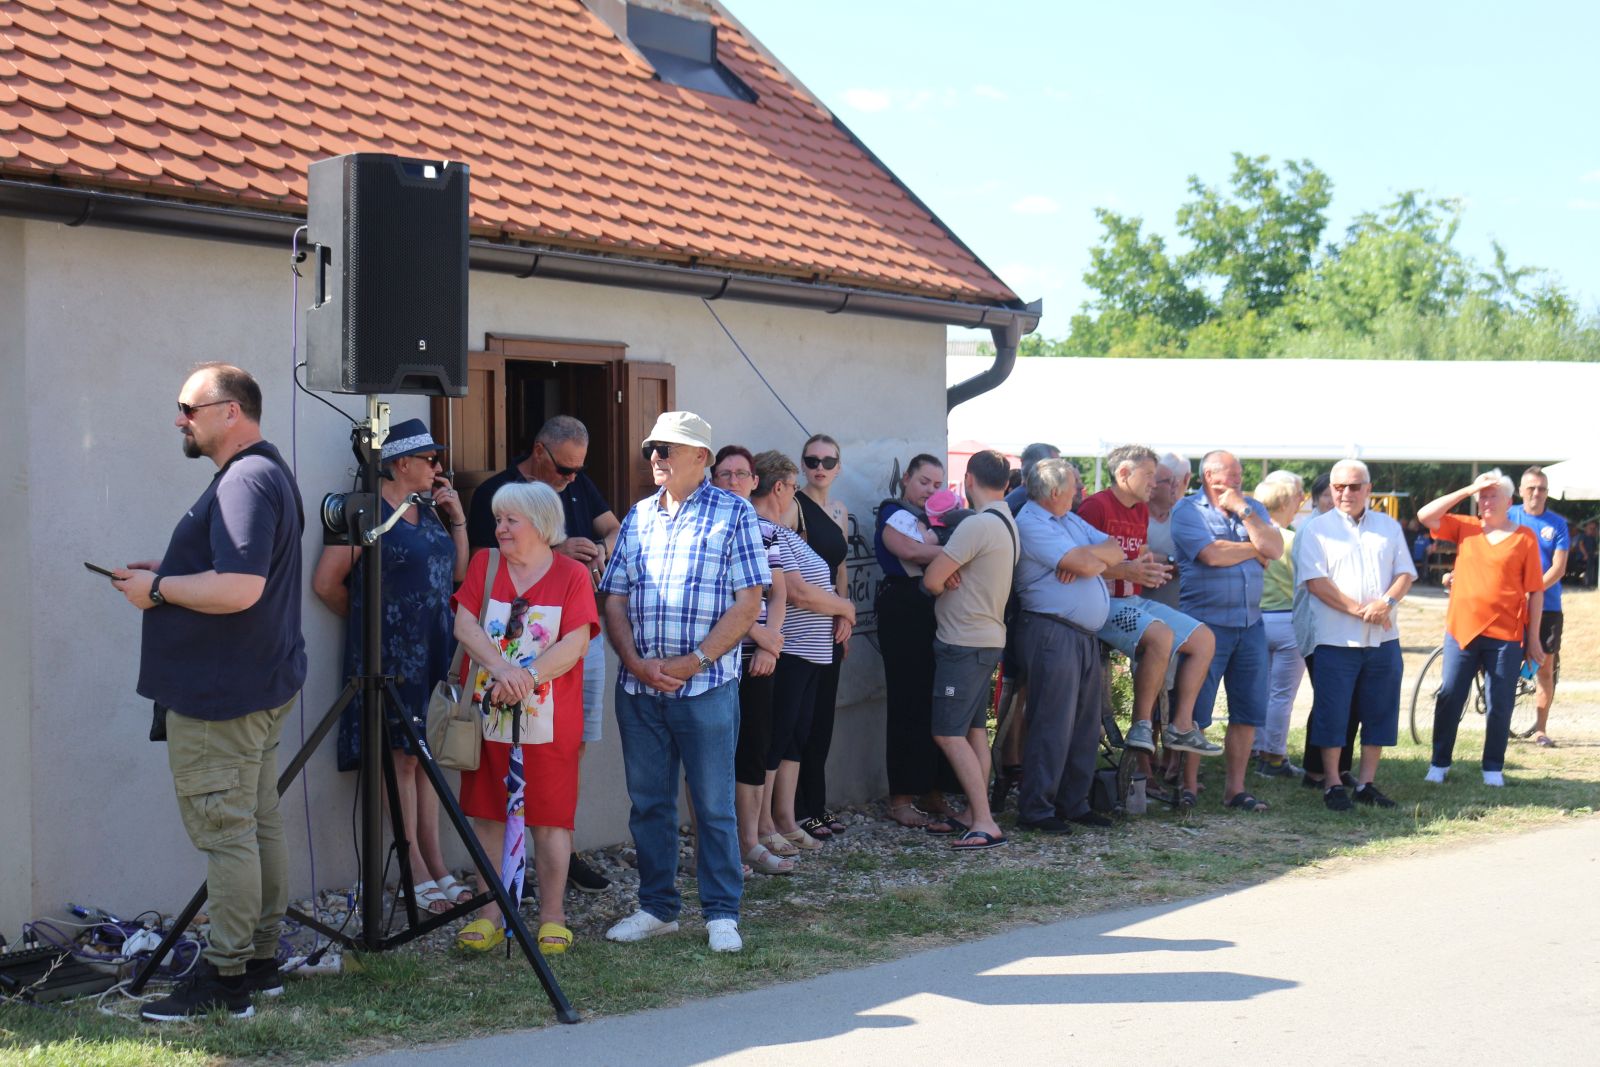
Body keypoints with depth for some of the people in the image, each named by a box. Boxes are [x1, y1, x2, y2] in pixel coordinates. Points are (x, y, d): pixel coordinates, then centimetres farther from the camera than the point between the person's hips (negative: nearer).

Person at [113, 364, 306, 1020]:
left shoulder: (246, 480, -18)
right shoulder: (269, 473, 16)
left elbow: (239, 589, -28)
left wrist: (159, 589, -15)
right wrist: (169, 573, 13)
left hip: (222, 695, -11)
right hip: (260, 685, 11)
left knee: (224, 831, -7)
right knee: (258, 825, 14)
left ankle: (224, 979, -3)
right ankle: (260, 960, 21)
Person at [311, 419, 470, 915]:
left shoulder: (428, 509, 13)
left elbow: (457, 573, 17)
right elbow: (327, 582, -11)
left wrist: (457, 517, 6)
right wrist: (366, 621, 4)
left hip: (433, 651, 7)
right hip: (392, 655, -7)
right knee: (401, 757, -3)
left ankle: (436, 868, 13)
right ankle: (417, 875, 0)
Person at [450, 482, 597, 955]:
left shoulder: (572, 574, 0)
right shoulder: (484, 565, 8)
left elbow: (576, 642, -10)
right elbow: (465, 624, -5)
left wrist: (527, 677, -23)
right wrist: (502, 670, -21)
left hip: (548, 722, -3)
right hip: (486, 716, 3)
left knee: (550, 819, 2)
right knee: (487, 815, 7)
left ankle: (552, 917, 11)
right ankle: (491, 915, 16)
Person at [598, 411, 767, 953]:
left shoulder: (733, 514, -2)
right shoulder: (638, 516, 12)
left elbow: (748, 603, -7)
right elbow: (614, 599, 10)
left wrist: (693, 662, -14)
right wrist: (636, 662, -7)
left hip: (706, 685, -4)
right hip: (638, 686, 4)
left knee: (714, 805, 0)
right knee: (648, 802, 10)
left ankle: (722, 913, 10)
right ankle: (656, 907, 22)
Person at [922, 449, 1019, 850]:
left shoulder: (977, 525, -20)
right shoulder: (1008, 523, 11)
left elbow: (932, 579, -19)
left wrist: (941, 586, 1)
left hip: (964, 643, -10)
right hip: (989, 637, 10)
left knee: (949, 734, -9)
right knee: (975, 730, 14)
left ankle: (984, 823, -13)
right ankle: (975, 814, 18)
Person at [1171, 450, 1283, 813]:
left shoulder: (1253, 508, 15)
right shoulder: (1188, 510, -3)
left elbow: (1275, 549, 0)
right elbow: (1211, 554, -18)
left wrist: (1243, 511, -6)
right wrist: (1254, 549, -2)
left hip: (1250, 623, 6)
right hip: (1207, 623, -6)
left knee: (1248, 712, 7)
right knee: (1195, 713, -3)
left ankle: (1235, 789, 16)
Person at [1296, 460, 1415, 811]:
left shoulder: (1389, 527, 14)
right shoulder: (1317, 529, 2)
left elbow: (1405, 574, 9)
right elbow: (1315, 581, -8)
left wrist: (1387, 602, -12)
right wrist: (1359, 610, -15)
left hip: (1383, 637, 4)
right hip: (1335, 638, -4)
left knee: (1380, 712, 5)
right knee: (1332, 712, -2)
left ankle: (1367, 783, 14)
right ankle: (1333, 785, 5)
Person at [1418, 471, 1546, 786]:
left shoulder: (1524, 538, -2)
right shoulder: (1465, 527, 6)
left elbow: (1536, 591, -1)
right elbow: (1425, 515, -5)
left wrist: (1533, 639, -2)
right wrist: (1467, 490, -8)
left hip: (1505, 635, -2)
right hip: (1461, 630, 2)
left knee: (1500, 705, 5)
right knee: (1449, 698, 5)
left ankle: (1493, 768, 16)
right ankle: (1439, 763, 15)